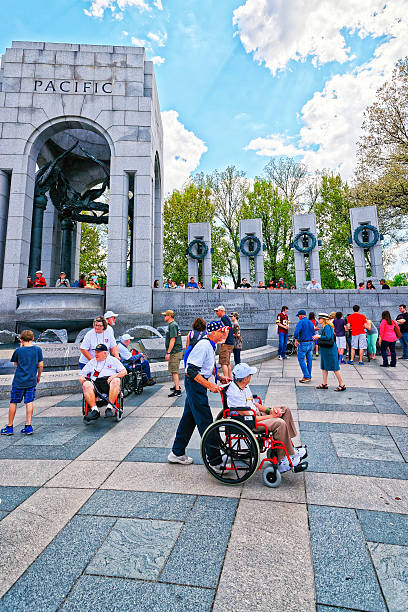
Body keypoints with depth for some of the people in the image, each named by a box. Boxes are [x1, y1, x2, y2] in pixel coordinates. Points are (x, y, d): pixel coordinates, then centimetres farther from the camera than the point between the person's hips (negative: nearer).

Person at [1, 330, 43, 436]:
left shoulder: (18, 350, -7)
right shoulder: (38, 350, -3)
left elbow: (15, 363, 11)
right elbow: (40, 365, -1)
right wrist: (38, 376, 15)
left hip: (18, 381, -1)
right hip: (31, 381, 1)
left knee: (13, 403, 10)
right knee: (29, 402, 5)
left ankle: (9, 427, 19)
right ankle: (28, 426, 4)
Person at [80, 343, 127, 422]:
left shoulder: (113, 360, 20)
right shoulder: (91, 362, 28)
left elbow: (124, 371, 11)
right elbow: (81, 376, 25)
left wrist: (114, 376, -7)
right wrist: (83, 379, 1)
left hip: (109, 382, -2)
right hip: (95, 382, 2)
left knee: (116, 380, -36)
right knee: (86, 385, -31)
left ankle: (110, 408, -36)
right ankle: (95, 410, -34)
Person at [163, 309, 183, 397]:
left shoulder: (172, 325, -16)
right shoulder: (171, 325, 16)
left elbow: (173, 340, -23)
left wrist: (168, 352, -23)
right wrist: (168, 352, 26)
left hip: (175, 352, -11)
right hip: (176, 351, 11)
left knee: (174, 371, -8)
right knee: (173, 370, 22)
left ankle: (177, 391, -5)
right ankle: (176, 386, 36)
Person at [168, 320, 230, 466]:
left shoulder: (211, 346, 10)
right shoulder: (203, 346, -21)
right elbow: (192, 371, -25)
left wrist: (218, 376, 16)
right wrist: (210, 385, -27)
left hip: (199, 382, 10)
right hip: (194, 383, -10)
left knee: (189, 417, 17)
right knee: (205, 421, -5)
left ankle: (177, 453, 31)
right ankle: (215, 461, 5)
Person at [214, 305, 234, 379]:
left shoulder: (223, 318, -10)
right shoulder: (227, 318, 20)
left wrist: (223, 341, -20)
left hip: (226, 343, -10)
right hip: (231, 343, 10)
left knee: (223, 362, -10)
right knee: (227, 362, 16)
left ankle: (226, 377, -14)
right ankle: (230, 377, 20)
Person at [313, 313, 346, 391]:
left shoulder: (327, 327, -18)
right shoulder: (324, 327, 12)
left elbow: (328, 337, -28)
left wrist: (319, 336, -16)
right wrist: (317, 336, 8)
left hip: (329, 350, -10)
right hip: (325, 350, 10)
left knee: (334, 368, -3)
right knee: (324, 367, 13)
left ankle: (342, 385, 6)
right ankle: (324, 384, 21)